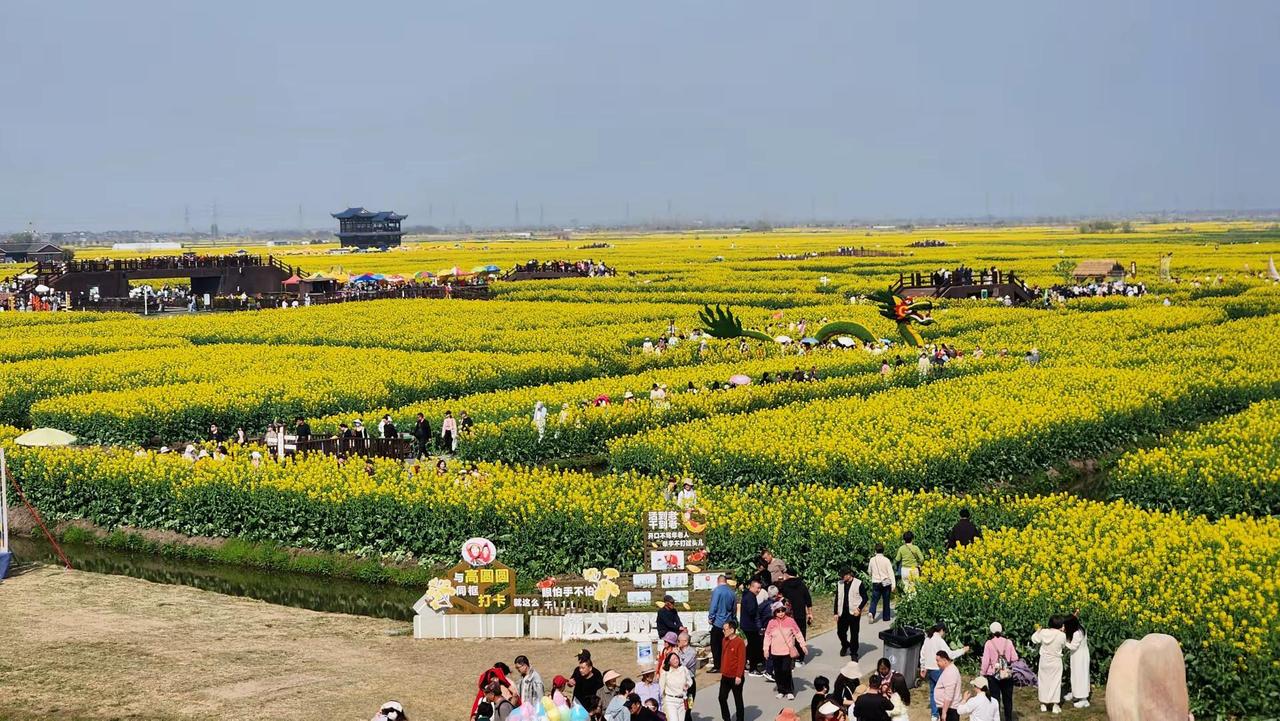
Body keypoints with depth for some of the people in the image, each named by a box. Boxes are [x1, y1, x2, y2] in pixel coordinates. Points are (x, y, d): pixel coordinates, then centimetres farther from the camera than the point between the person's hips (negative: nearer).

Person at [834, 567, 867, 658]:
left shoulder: (858, 584, -8)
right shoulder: (839, 584, 5)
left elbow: (865, 598, -4)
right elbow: (837, 599, 10)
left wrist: (859, 608, -15)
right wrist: (836, 613, 7)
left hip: (854, 613, -4)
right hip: (842, 613, 4)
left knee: (854, 634, 2)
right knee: (840, 632, 8)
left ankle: (854, 653, 14)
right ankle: (845, 646, 38)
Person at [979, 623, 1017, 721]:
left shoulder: (989, 643, -11)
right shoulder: (1008, 642, -6)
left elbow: (986, 660, -9)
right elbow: (1015, 658, -6)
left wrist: (983, 673, 4)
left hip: (993, 675, -2)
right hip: (1007, 675, 2)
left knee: (995, 699, 7)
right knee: (1007, 699, 15)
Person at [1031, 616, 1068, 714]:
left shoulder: (1043, 632, -12)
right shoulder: (1062, 635, -17)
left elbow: (1034, 639, 5)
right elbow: (1063, 646, 2)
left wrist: (1037, 631, 22)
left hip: (1044, 661, 2)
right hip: (1055, 662, -2)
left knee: (1044, 681, 13)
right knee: (1055, 682, 8)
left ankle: (1043, 705, 19)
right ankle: (1054, 705, 10)